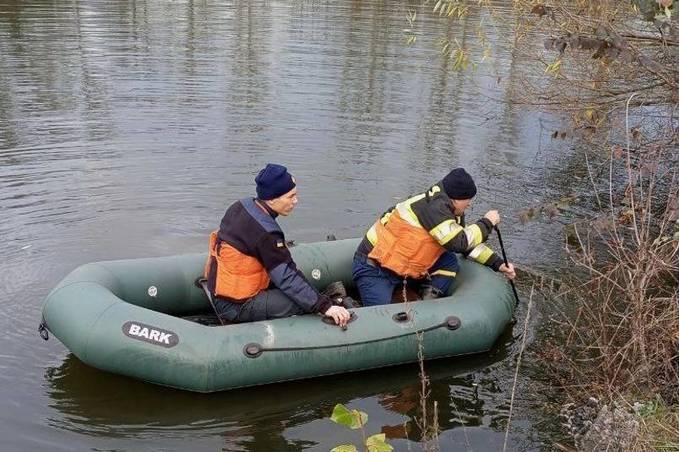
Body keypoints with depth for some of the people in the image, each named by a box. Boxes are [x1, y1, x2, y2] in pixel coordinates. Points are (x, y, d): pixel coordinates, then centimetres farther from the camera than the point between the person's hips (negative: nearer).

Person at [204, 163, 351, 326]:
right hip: (237, 307, -10)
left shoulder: (241, 206, 1)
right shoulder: (265, 232, -25)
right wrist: (325, 306, -26)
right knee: (307, 303, -18)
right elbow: (287, 278, -26)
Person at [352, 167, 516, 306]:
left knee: (449, 262, -3)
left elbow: (468, 243, 17)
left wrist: (498, 264, 11)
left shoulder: (452, 213, 7)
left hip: (400, 264, 9)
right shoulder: (433, 205, -23)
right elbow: (459, 242, -29)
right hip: (372, 267, -9)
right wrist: (487, 223, -15)